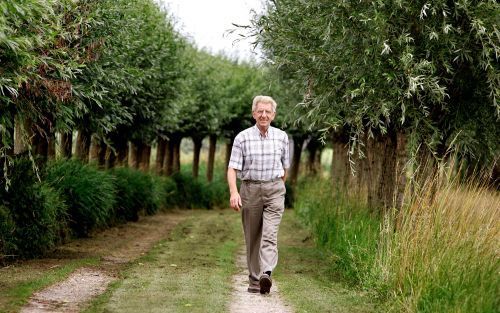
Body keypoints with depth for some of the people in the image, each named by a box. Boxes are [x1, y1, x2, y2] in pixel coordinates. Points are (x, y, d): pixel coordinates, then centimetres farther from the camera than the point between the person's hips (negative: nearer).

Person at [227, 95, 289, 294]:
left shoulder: (282, 137, 6)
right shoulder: (242, 138, -1)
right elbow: (233, 168, -6)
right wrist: (233, 192, -20)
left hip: (274, 190, 0)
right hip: (250, 190, 0)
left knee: (270, 234, -16)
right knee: (252, 238, 6)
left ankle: (266, 274, -30)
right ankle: (254, 280, 16)